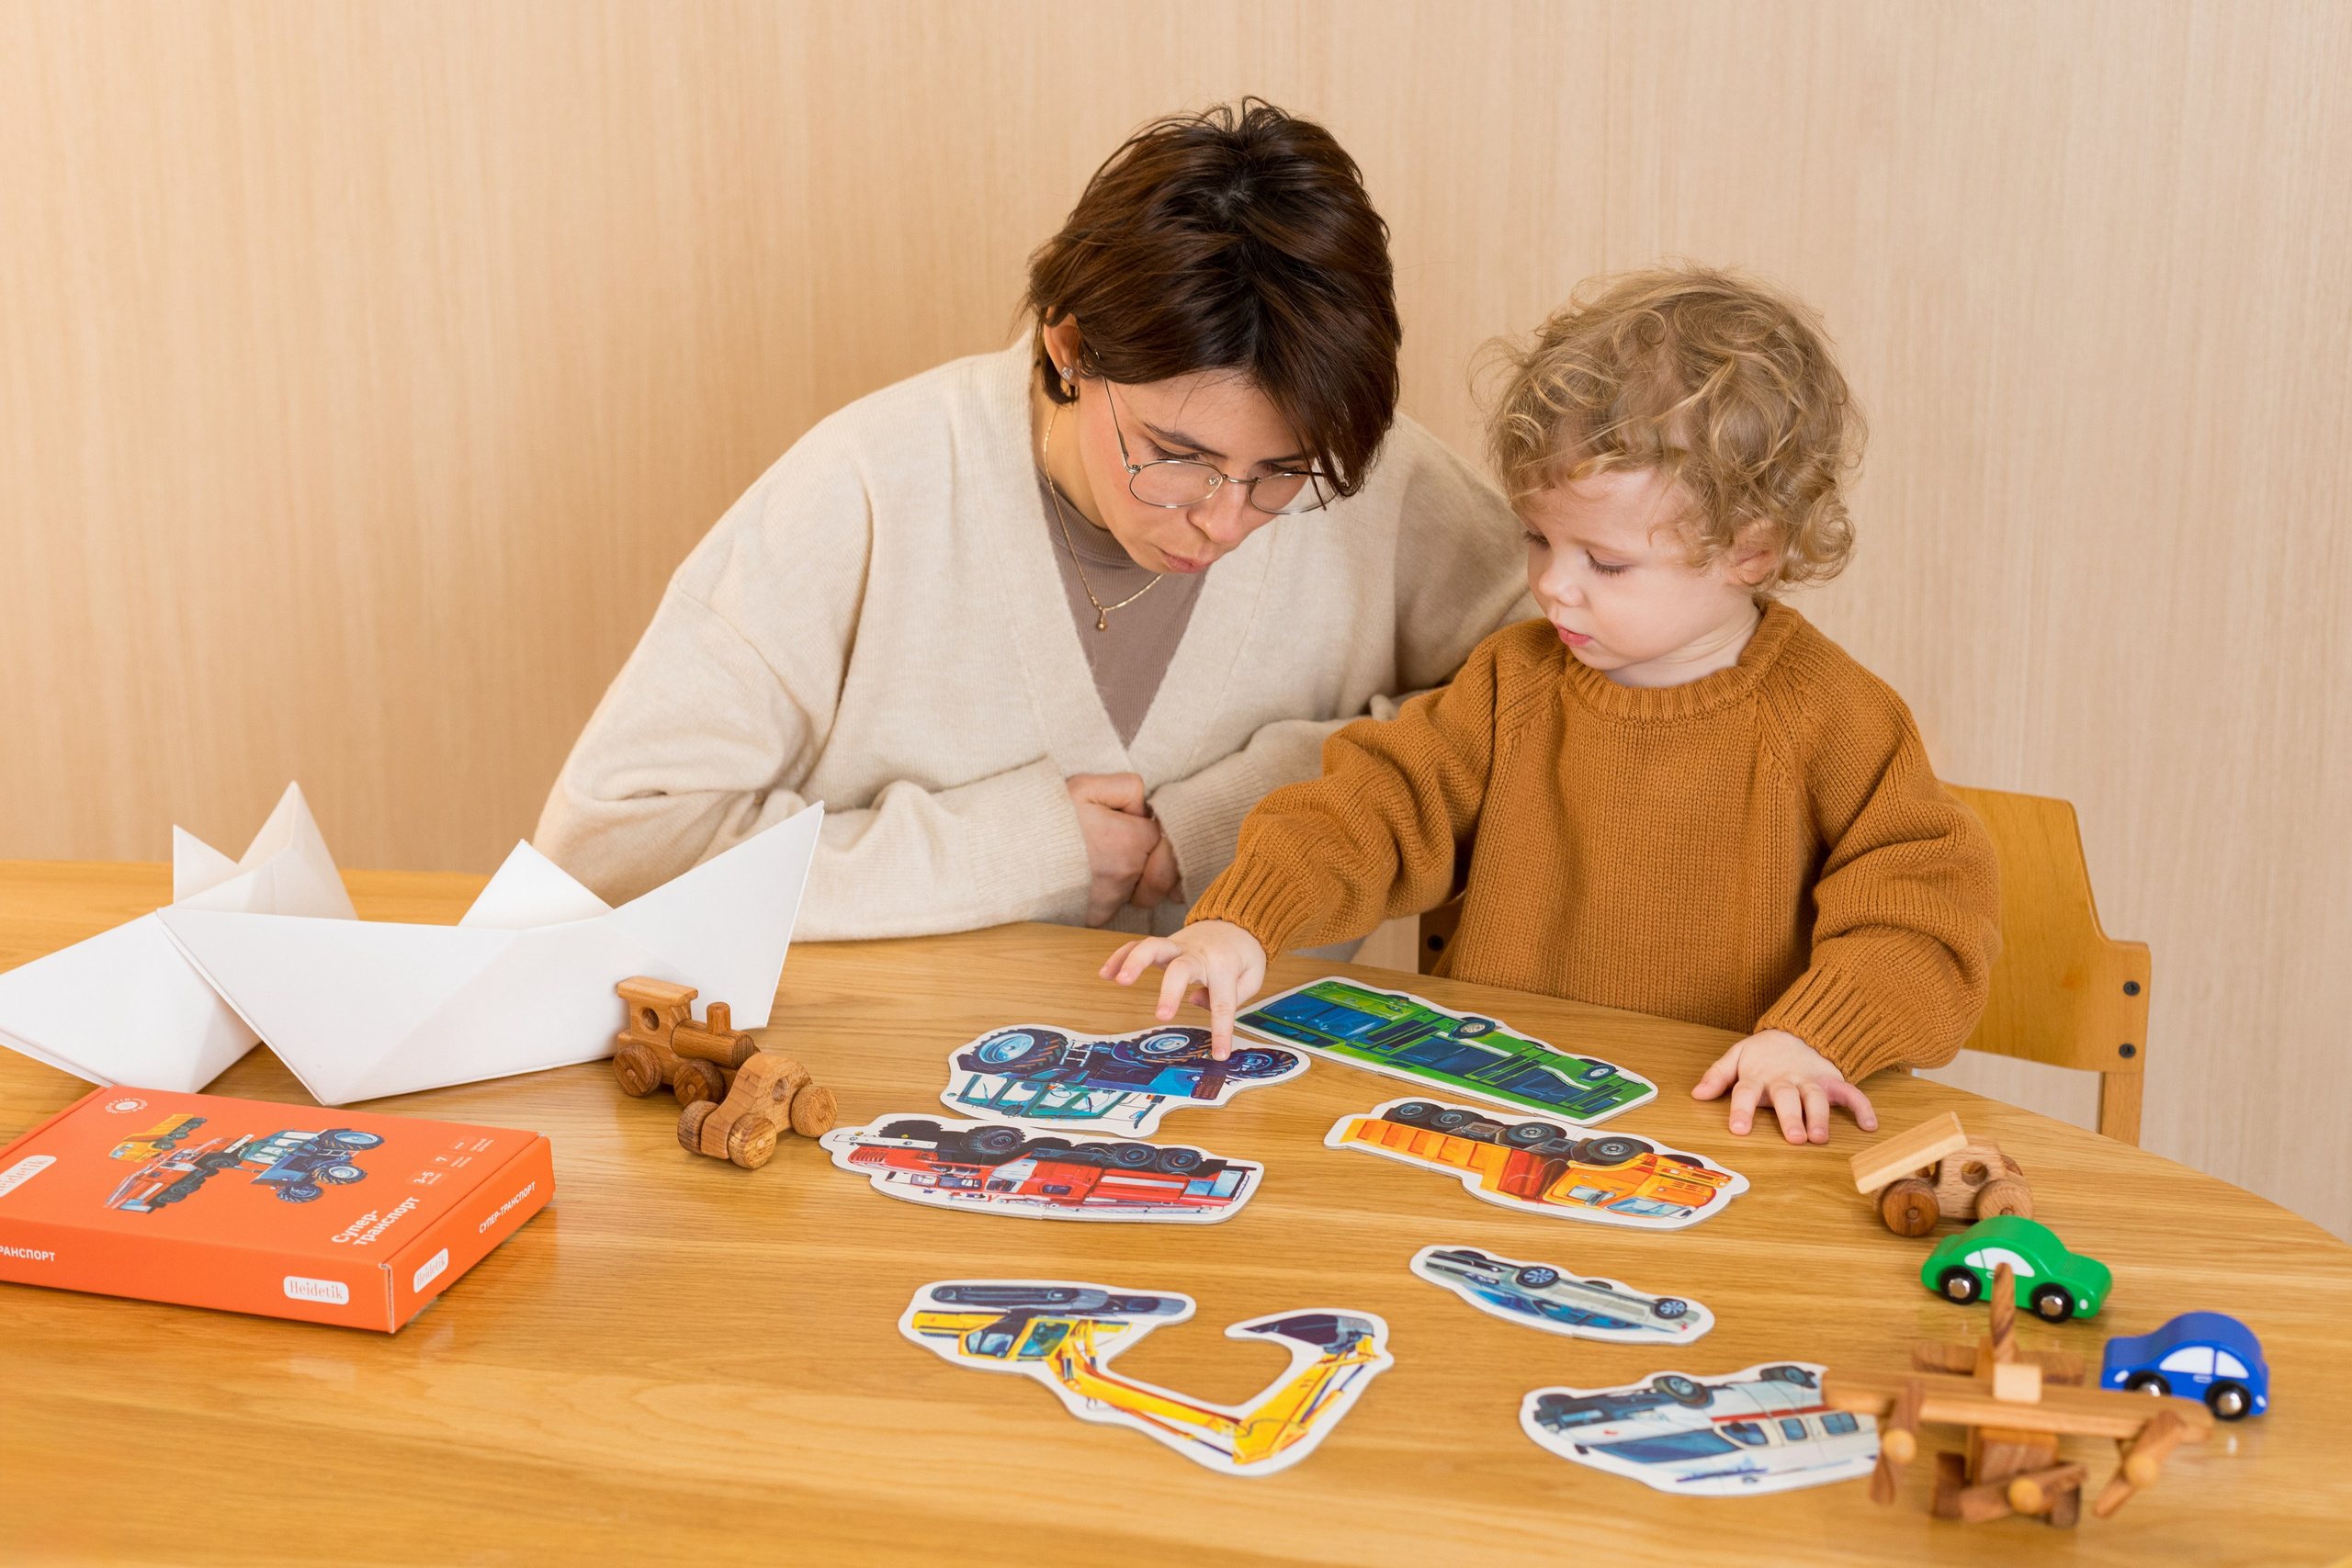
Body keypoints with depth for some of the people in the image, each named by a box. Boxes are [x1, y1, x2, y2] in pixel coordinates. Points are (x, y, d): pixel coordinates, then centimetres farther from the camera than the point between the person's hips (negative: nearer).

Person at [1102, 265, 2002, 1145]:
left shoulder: (1833, 723, -7)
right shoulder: (1516, 681, 6)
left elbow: (1927, 908, -9)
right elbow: (1382, 805, 4)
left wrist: (1817, 1038, -25)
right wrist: (1242, 922, -12)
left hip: (1717, 1130, -3)